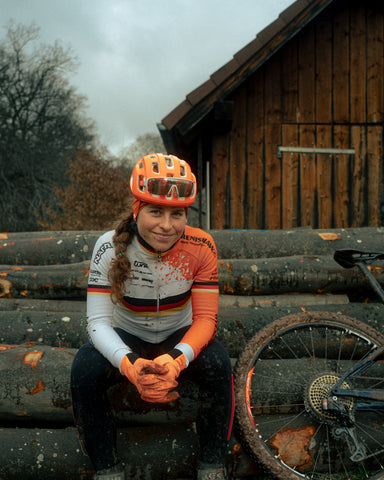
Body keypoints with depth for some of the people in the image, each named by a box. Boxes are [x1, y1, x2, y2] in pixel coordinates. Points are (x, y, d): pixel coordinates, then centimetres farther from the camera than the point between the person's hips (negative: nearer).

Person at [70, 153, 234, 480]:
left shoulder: (200, 247, -19)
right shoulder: (110, 247, -21)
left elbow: (206, 318, -19)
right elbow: (98, 321, -23)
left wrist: (177, 359, -42)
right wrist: (130, 366, -44)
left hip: (179, 338, 1)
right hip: (127, 340, 0)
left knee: (218, 363, -30)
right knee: (84, 370, -30)